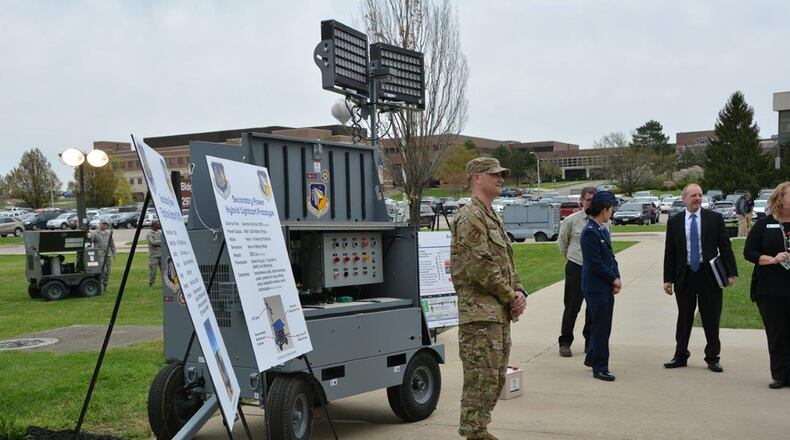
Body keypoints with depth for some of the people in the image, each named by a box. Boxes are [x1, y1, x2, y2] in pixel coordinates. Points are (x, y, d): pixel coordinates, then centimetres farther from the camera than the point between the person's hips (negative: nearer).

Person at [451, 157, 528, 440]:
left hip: (500, 314, 10)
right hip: (480, 313, -10)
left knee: (496, 379, 16)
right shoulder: (470, 217, -13)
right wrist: (511, 297, -12)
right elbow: (480, 267, -21)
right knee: (482, 380, -7)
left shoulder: (493, 218, 20)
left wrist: (519, 292, 4)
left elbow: (507, 262, 22)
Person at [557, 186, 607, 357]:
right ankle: (565, 343, 11)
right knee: (572, 308, 1)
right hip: (576, 268, -3)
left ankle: (590, 343, 21)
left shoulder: (604, 222, 2)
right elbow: (562, 242, 10)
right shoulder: (571, 220, -4)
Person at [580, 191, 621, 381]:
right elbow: (596, 263, -20)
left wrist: (616, 279, 1)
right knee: (601, 327, -2)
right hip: (596, 287, -9)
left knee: (602, 325, 17)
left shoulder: (602, 230, 11)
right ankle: (600, 367, 7)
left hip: (606, 287, 9)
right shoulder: (590, 232, -18)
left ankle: (592, 358, 33)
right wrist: (614, 279, -9)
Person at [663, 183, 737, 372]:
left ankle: (712, 358, 18)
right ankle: (681, 356, 22)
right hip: (684, 276, 1)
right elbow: (669, 252, 5)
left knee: (711, 319, 5)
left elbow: (725, 247, 1)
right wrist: (668, 279, 1)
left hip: (709, 275, -1)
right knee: (684, 318, 10)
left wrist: (731, 272, -6)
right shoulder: (674, 221, 3)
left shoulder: (715, 218, 0)